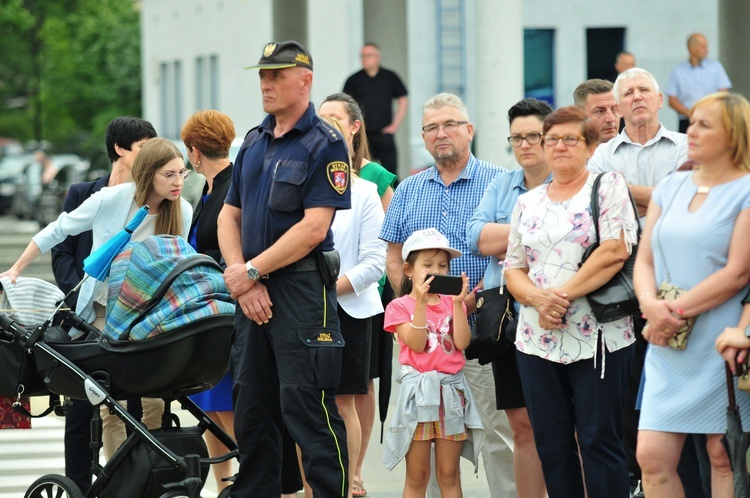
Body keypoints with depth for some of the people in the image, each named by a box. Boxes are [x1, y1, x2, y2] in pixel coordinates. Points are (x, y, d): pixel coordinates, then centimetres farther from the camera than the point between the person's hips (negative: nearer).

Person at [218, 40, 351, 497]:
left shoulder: (325, 145, -7)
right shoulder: (255, 142, 15)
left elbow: (313, 227, -15)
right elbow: (229, 216, 14)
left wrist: (251, 271, -12)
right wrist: (243, 281, -2)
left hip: (302, 289, -7)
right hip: (253, 291, 7)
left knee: (308, 408, -9)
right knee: (251, 408, 11)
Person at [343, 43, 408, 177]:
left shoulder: (390, 77, 6)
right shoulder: (353, 80, 6)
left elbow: (403, 101, 11)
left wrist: (395, 125, 3)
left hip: (384, 133, 0)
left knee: (391, 170, -5)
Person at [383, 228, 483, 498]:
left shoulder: (451, 304, 10)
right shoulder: (399, 306, 2)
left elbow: (462, 342, -4)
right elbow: (417, 344, -12)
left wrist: (458, 303, -9)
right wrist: (421, 302, -17)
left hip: (451, 390, 3)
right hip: (418, 391, -3)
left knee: (449, 475, 5)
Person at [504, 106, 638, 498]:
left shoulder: (608, 187, 1)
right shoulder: (528, 203, 16)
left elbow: (615, 251, -12)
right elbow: (514, 267, 13)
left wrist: (564, 296, -13)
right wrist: (538, 298, -9)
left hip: (596, 338, -5)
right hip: (537, 341, 5)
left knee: (599, 443, -5)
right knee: (552, 447, 6)